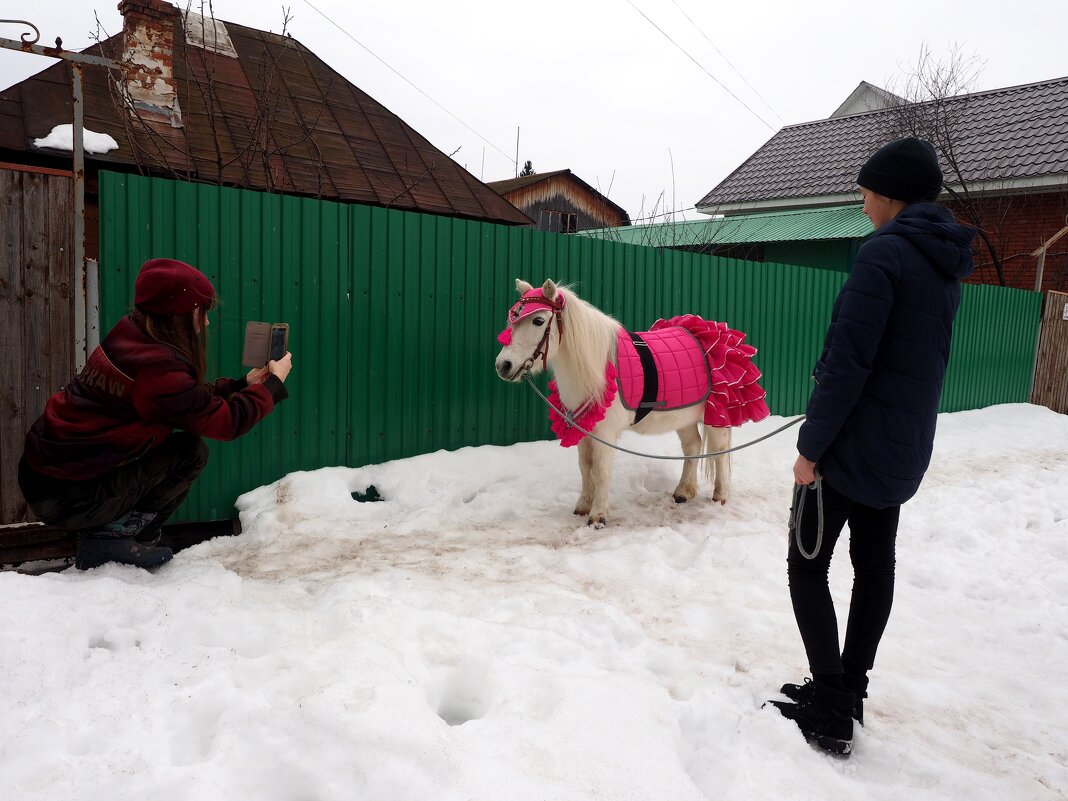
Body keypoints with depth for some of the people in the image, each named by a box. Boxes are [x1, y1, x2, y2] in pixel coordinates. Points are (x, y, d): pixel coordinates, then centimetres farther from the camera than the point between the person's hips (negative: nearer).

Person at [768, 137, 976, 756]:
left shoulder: (885, 253, -18)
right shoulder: (948, 263, 10)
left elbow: (847, 363, -22)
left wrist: (811, 447, -16)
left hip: (852, 446, -9)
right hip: (907, 448, 9)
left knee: (808, 564, 1)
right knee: (876, 564, 15)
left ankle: (832, 712, 4)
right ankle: (849, 689, 28)